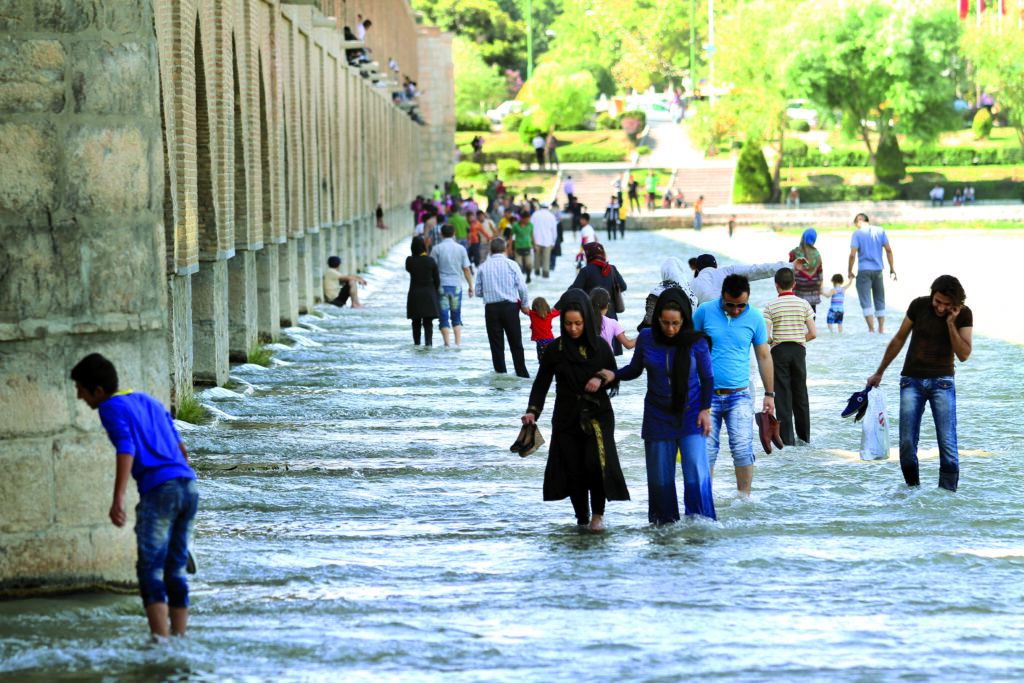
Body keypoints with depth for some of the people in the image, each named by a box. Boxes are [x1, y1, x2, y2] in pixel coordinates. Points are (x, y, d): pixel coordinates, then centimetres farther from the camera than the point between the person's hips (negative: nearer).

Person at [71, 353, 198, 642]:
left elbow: (126, 449, -15)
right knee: (175, 571, 12)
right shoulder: (149, 402, 24)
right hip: (189, 487, 7)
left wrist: (118, 499, -26)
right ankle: (179, 639, 8)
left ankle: (160, 642, -15)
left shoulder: (111, 408, 1)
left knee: (150, 570, -4)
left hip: (158, 490, -7)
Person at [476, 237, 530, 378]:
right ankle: (522, 373, 7)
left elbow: (478, 292, 6)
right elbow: (522, 287, -6)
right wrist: (524, 304, 9)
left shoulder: (483, 267, 3)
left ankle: (500, 374, 5)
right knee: (516, 344, 7)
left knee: (496, 345, 6)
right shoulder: (511, 265, -2)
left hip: (491, 308, 1)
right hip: (510, 307, -1)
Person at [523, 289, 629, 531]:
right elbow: (541, 383, 4)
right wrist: (533, 411, -10)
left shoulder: (600, 347, 1)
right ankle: (582, 517, 18)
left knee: (596, 461, -21)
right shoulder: (554, 350, 0)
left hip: (598, 414, -1)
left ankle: (598, 511, -2)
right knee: (573, 469, 0)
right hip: (567, 418, 1)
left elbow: (615, 380, 9)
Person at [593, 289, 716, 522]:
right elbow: (635, 369, 11)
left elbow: (707, 378, 4)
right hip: (658, 419, 2)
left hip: (690, 417, -2)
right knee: (660, 478, 5)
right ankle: (665, 523, 19)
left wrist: (705, 410, -3)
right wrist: (611, 376, -6)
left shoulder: (696, 342, -7)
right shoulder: (646, 339, -3)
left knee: (697, 474, -11)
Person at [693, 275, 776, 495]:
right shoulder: (705, 312, -1)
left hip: (739, 395, 0)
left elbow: (764, 356, 10)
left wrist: (769, 394, 11)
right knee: (705, 450, -1)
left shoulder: (754, 318, 1)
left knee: (742, 449, -9)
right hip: (707, 394, 0)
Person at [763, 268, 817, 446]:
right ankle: (804, 434, 20)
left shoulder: (771, 307, -8)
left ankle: (787, 437, 0)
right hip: (799, 350, 2)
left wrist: (771, 341, 8)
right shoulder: (803, 304, -2)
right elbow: (813, 333, -4)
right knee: (800, 392, 13)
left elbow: (765, 336, -14)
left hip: (779, 351, -2)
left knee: (782, 394, 2)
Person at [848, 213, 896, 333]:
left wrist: (850, 272, 0)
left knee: (866, 301, -3)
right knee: (880, 300, 13)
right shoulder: (880, 231, 6)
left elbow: (852, 255, -10)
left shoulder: (857, 233, -4)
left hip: (864, 271, -4)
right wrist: (892, 268, 8)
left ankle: (871, 329, -12)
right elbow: (888, 250, 3)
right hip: (878, 269, 4)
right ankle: (881, 329, 16)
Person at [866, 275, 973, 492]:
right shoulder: (919, 306, -4)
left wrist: (951, 323, -20)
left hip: (942, 382, -1)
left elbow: (963, 355, -12)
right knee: (906, 443, -4)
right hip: (912, 382, 1)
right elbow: (899, 339, 8)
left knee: (947, 444, -11)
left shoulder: (963, 315, -5)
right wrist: (879, 372, 13)